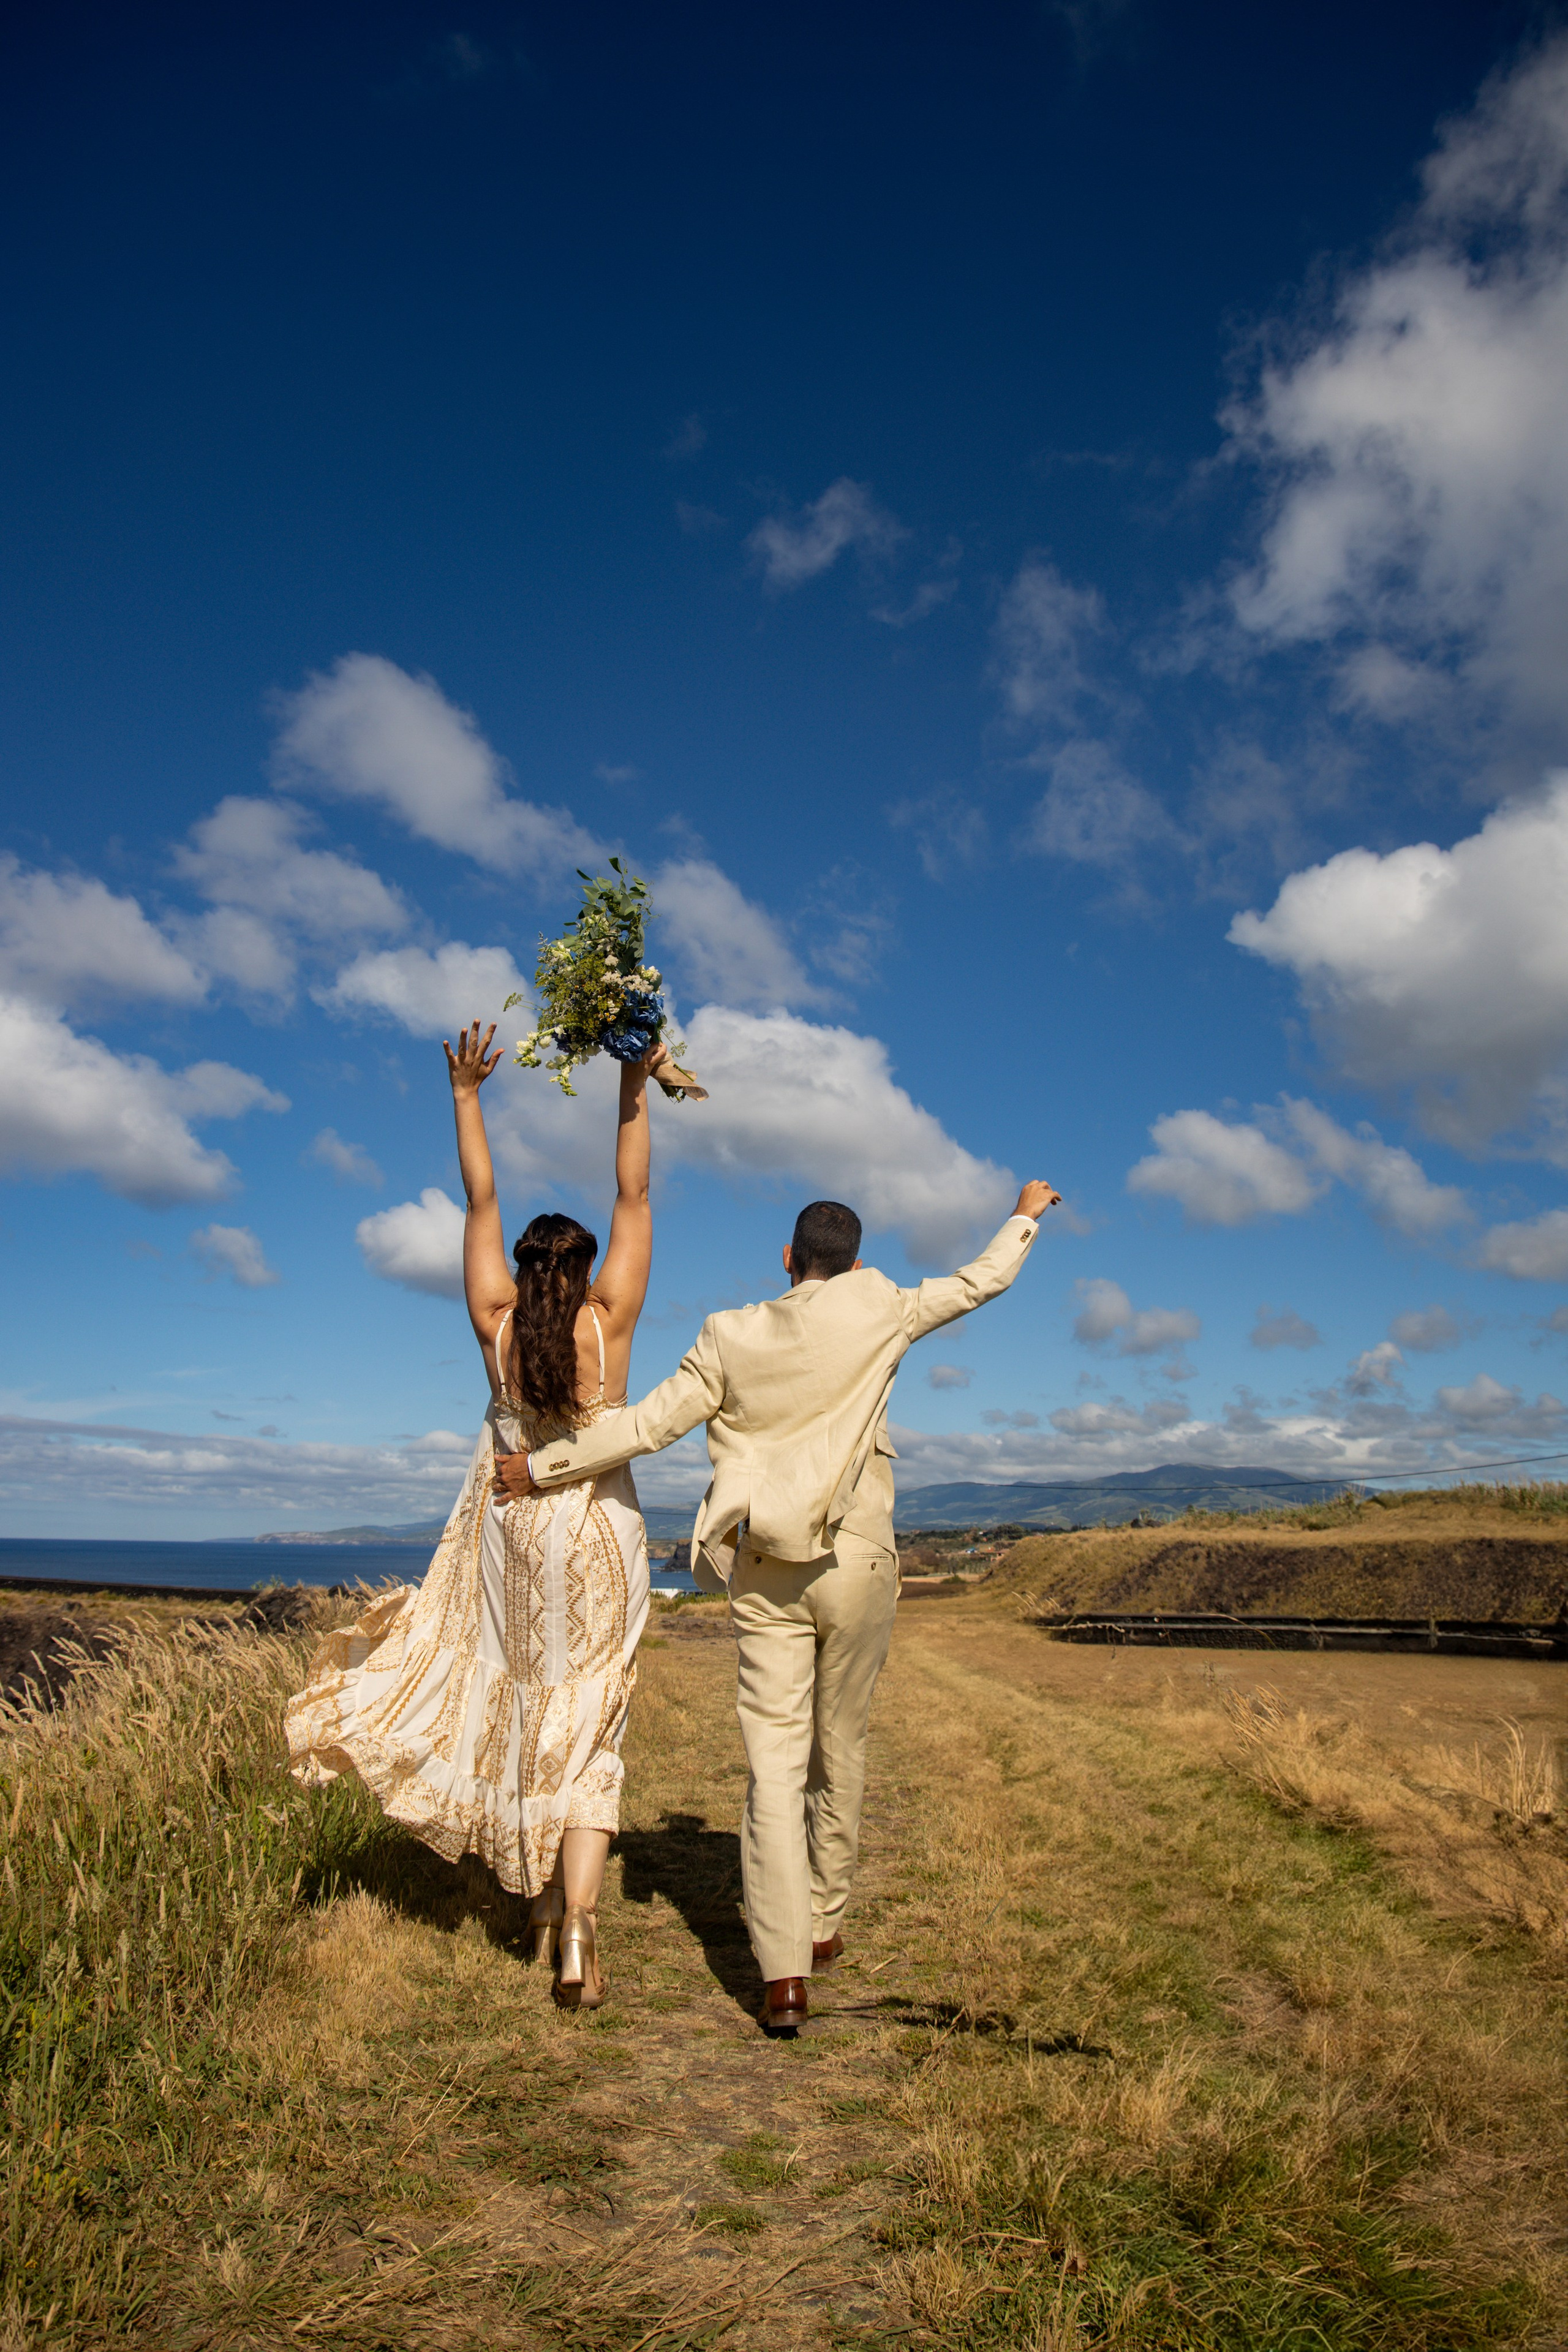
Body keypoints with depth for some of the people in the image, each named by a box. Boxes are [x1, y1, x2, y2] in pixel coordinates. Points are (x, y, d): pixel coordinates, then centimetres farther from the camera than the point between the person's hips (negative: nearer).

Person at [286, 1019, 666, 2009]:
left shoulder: (499, 1323, -4)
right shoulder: (608, 1320, -9)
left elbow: (481, 1204, 0)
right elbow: (635, 1201, -7)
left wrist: (466, 1095, 2)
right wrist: (635, 1095, -7)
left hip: (510, 1530, 2)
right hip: (597, 1533, -2)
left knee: (523, 1710, 17)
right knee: (588, 1734, 3)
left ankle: (545, 1906, 29)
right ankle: (580, 1932, -7)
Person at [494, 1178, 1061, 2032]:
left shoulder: (731, 1337, 0)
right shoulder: (878, 1315, -3)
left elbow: (649, 1423, 1)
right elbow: (978, 1282, 9)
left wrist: (544, 1465, 12)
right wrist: (1025, 1216, 27)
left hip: (764, 1575, 0)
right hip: (855, 1567, 0)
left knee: (774, 1762, 1)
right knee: (840, 1752, 16)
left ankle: (782, 1971, -4)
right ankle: (823, 1924, 32)